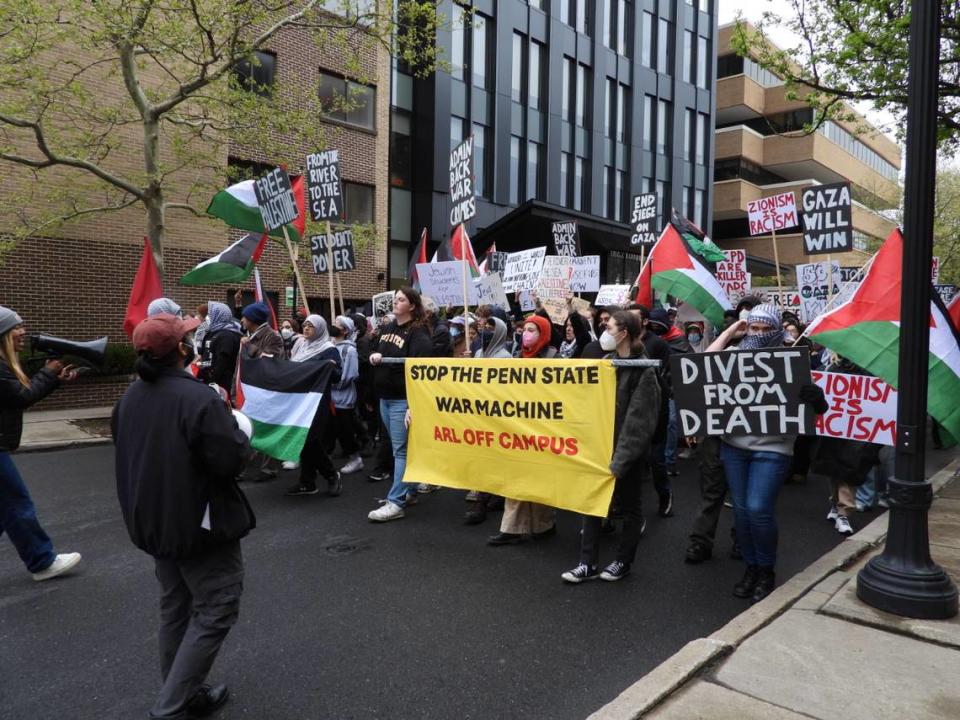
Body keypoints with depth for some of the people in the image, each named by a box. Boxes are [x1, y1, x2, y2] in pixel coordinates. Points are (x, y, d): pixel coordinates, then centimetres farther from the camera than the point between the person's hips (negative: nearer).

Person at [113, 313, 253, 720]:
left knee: (176, 609, 19)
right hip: (200, 523, -9)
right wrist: (242, 430, -6)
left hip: (153, 522, 9)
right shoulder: (199, 398, -24)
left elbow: (131, 455, 16)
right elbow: (231, 460, -25)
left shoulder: (129, 398, 5)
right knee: (215, 611, 3)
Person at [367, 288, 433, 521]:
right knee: (399, 447, 15)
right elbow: (378, 355, 27)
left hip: (403, 399, -8)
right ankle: (409, 490, 26)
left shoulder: (418, 334, -12)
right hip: (385, 397, 8)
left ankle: (396, 502, -6)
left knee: (401, 449, -7)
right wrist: (373, 357, 1)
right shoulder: (387, 328, 12)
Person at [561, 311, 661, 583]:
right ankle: (588, 563, 15)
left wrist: (621, 459, -20)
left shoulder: (643, 370, -12)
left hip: (629, 451, -6)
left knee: (629, 506, 10)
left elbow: (638, 420, -17)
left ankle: (623, 562, 25)